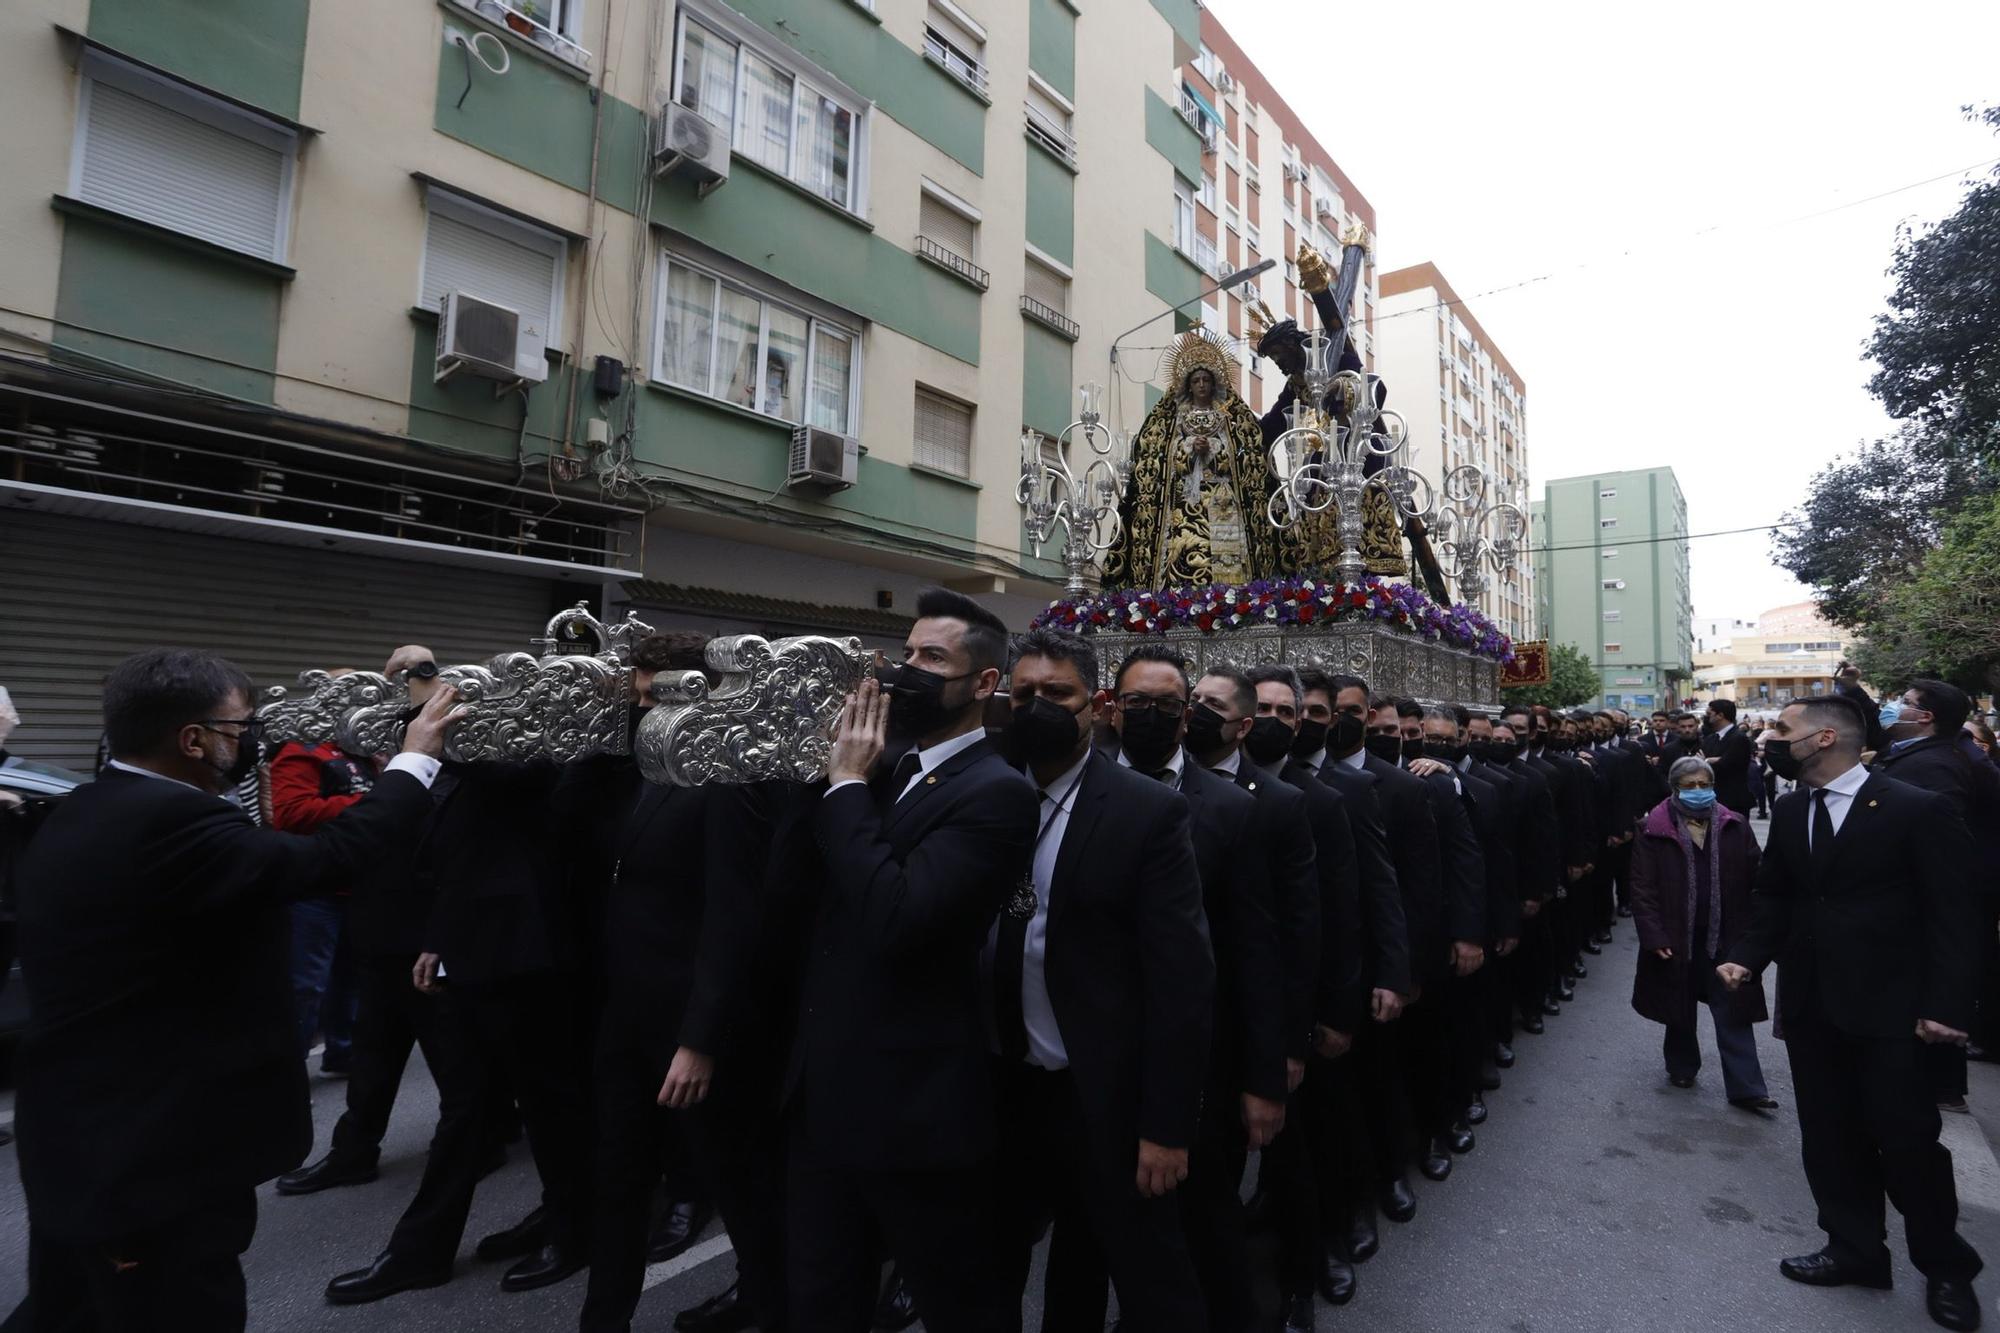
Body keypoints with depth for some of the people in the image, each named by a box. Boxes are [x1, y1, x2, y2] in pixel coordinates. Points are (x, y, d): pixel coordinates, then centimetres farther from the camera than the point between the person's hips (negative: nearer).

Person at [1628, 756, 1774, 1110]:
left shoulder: (1735, 827, 0)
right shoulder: (1654, 830, -6)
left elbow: (1754, 880, 0)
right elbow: (1643, 888, -7)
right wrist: (1654, 937, -12)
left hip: (1725, 938, 1)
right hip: (1677, 938, -1)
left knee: (1733, 1014, 4)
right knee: (1681, 1008, 15)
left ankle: (1745, 1087, 13)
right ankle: (1682, 1068, 32)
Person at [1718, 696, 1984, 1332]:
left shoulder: (1917, 809, -12)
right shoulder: (1790, 811, 4)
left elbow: (1953, 913, -10)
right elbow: (1773, 895, 10)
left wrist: (1946, 1004, -14)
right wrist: (1749, 955, -4)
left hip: (1888, 1007, -5)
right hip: (1810, 1003, 5)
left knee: (1907, 1139, 7)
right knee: (1829, 1135, 13)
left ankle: (1945, 1266, 30)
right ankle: (1854, 1248, 30)